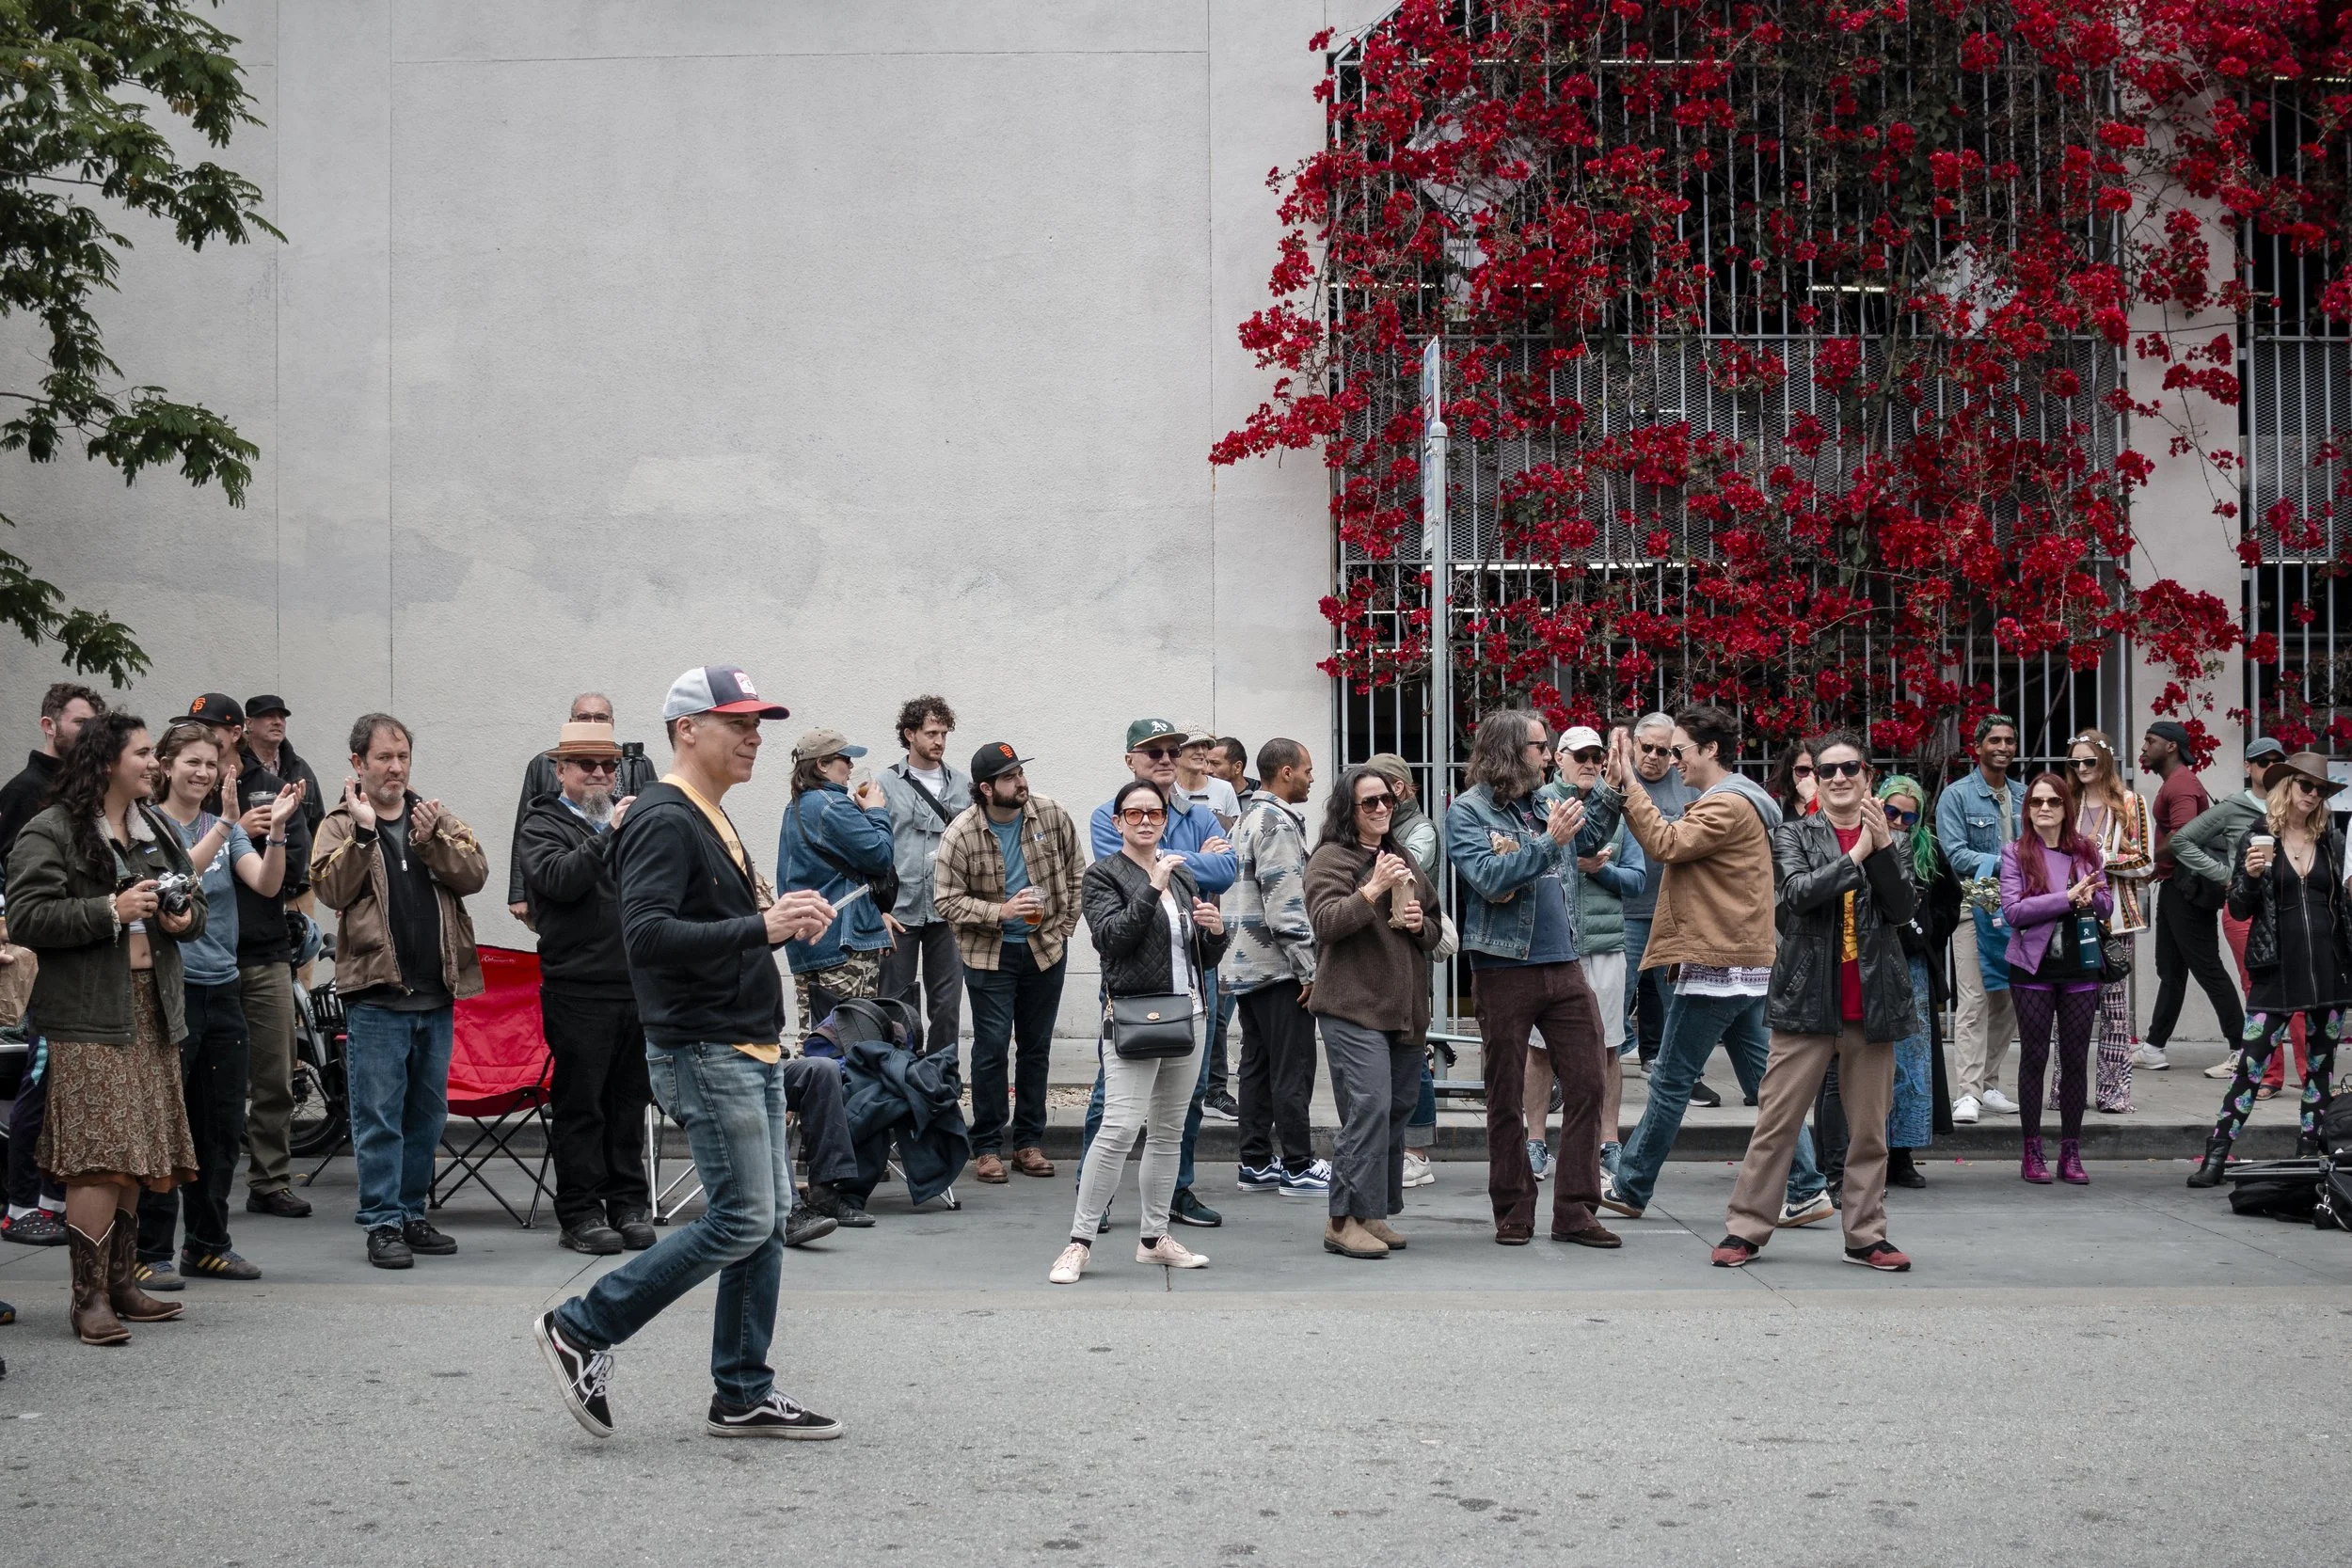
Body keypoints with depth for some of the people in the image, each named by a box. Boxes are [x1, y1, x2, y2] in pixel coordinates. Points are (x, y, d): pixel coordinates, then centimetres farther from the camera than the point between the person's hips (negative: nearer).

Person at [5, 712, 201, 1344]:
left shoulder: (157, 829, 17)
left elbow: (195, 901, 25)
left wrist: (185, 918, 1)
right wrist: (112, 911, -20)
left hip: (151, 1009, 7)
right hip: (88, 1014, -7)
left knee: (135, 1158, 10)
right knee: (100, 1156, -12)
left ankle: (120, 1283, 18)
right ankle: (88, 1297, -8)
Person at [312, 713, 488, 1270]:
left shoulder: (437, 817, 12)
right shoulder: (340, 826, 2)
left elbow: (475, 872, -1)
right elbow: (331, 889, -13)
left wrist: (433, 841, -15)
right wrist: (363, 832, -20)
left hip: (436, 994, 4)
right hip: (376, 996, -4)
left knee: (427, 1113, 12)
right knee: (379, 1115, -3)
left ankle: (411, 1213, 23)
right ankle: (383, 1223, 2)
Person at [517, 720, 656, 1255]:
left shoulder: (631, 817, 16)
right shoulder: (542, 826, 1)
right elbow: (559, 879, -18)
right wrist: (609, 834, -19)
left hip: (639, 986, 5)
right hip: (579, 990, -5)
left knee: (630, 1100, 10)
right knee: (580, 1104, 1)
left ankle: (629, 1205, 18)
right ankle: (580, 1213, 7)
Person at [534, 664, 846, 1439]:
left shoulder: (714, 818, 18)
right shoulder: (664, 819, -14)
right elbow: (648, 934, -25)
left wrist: (774, 915, 7)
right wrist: (760, 926, -26)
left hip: (749, 1047, 10)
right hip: (704, 1051, -10)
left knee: (768, 1216, 9)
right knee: (742, 1220, -10)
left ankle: (744, 1395, 16)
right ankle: (583, 1328, 1)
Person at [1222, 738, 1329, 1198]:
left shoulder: (1249, 817, 17)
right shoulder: (1278, 824, -15)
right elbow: (1285, 905, -20)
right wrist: (1308, 970, -17)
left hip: (1247, 965, 10)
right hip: (1277, 965, -10)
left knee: (1257, 1064, 11)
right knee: (1293, 1067, -5)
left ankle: (1256, 1164, 15)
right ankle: (1298, 1168, -2)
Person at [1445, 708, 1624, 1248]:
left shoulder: (1542, 806, 14)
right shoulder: (1467, 811, -4)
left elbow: (1588, 837, 32)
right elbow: (1488, 877, -19)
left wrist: (1610, 788, 19)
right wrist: (1548, 841, -21)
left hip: (1564, 966, 6)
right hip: (1504, 971, -6)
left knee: (1587, 1086, 1)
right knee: (1506, 1099, 5)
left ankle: (1575, 1211, 7)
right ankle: (1514, 1212, 14)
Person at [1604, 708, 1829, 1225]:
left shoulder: (1728, 806, -14)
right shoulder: (1733, 802, 20)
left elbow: (1666, 846, -22)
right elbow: (1673, 845, 16)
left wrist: (1631, 785, -16)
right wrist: (1628, 787, 9)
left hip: (1717, 966, -10)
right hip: (1747, 965, 10)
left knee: (1670, 1082, 0)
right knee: (1764, 1082, 8)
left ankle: (1629, 1190, 9)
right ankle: (1806, 1191, 6)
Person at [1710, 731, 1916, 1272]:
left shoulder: (1885, 838, 11)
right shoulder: (1793, 835, 4)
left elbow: (1904, 909, -2)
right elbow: (1799, 892, -13)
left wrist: (1884, 848, -14)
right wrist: (1855, 856, -14)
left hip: (1871, 1000, 3)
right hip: (1808, 997, -3)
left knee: (1869, 1127, 7)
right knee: (1777, 1120, -3)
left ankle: (1866, 1236, 15)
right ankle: (1746, 1229, 3)